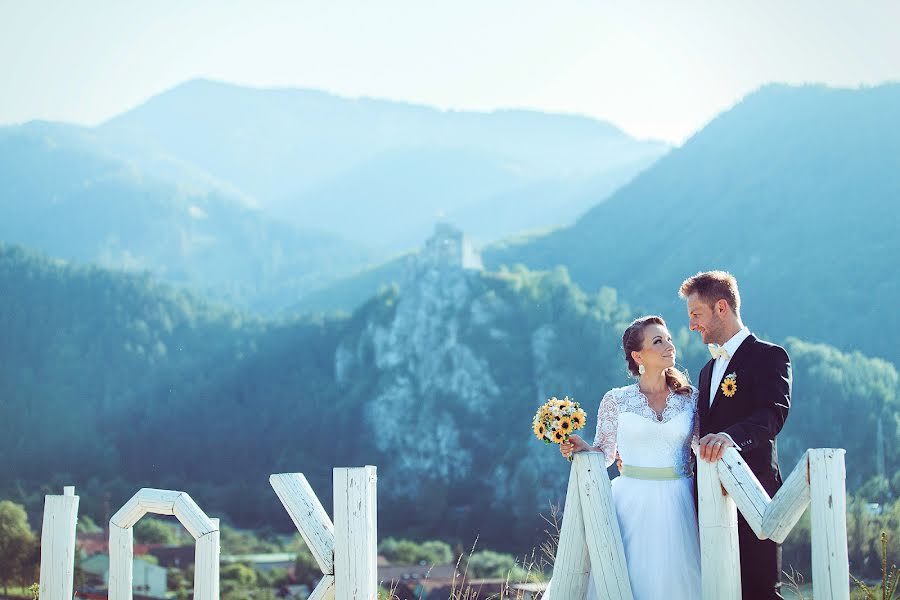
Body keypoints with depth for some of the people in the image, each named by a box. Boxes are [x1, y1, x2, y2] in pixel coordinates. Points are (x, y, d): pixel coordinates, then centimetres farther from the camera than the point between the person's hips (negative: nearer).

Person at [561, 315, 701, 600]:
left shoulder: (690, 397, 7)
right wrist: (581, 448, -13)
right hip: (632, 503, -2)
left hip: (677, 504, 2)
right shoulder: (616, 400, 2)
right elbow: (604, 453, 5)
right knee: (631, 575, -3)